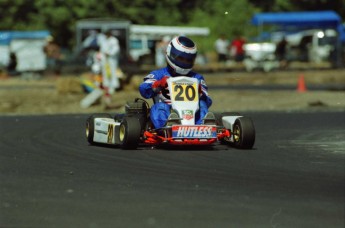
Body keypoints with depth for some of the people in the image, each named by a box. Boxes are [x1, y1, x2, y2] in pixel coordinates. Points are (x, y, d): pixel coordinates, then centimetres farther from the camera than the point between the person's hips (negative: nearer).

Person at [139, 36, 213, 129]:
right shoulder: (158, 74, 18)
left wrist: (200, 93, -12)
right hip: (166, 114, -2)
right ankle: (168, 125, -62)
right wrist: (158, 84, -24)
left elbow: (207, 102, 11)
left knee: (201, 104, -23)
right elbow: (144, 89, -3)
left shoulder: (196, 78, 24)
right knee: (160, 107, -30)